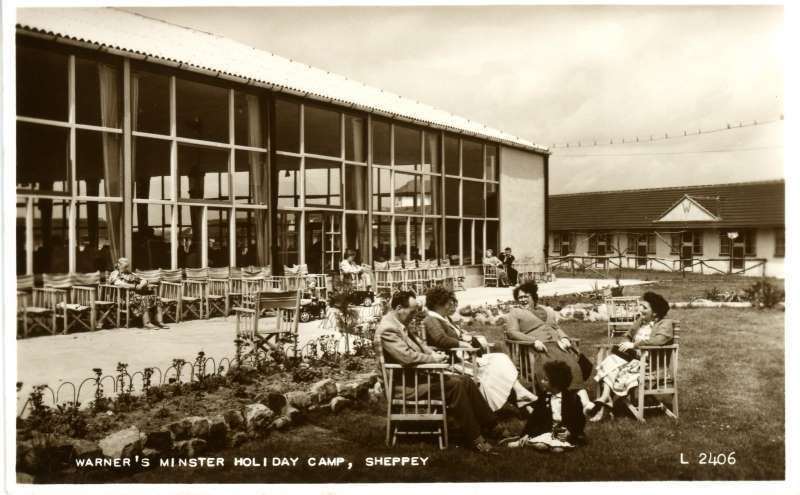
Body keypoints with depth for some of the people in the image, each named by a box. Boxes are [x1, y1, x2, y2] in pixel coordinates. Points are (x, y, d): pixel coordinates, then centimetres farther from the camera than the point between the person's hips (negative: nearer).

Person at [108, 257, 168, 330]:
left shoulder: (131, 274, 31)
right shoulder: (115, 274, 9)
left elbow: (143, 280, 22)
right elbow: (119, 284, -12)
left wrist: (142, 284, -4)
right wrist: (135, 286, -18)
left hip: (140, 292, 7)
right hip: (127, 294, -7)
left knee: (156, 297, -16)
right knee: (144, 299, -35)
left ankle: (159, 321, -23)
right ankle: (146, 323, -40)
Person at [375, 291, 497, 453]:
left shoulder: (399, 325, 12)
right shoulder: (387, 329, -20)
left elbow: (418, 343, 20)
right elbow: (406, 356, -27)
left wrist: (433, 353, 2)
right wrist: (432, 358, -16)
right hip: (408, 383, -10)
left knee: (465, 380, 0)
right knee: (454, 384, -23)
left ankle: (490, 424, 6)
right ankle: (476, 439, -16)